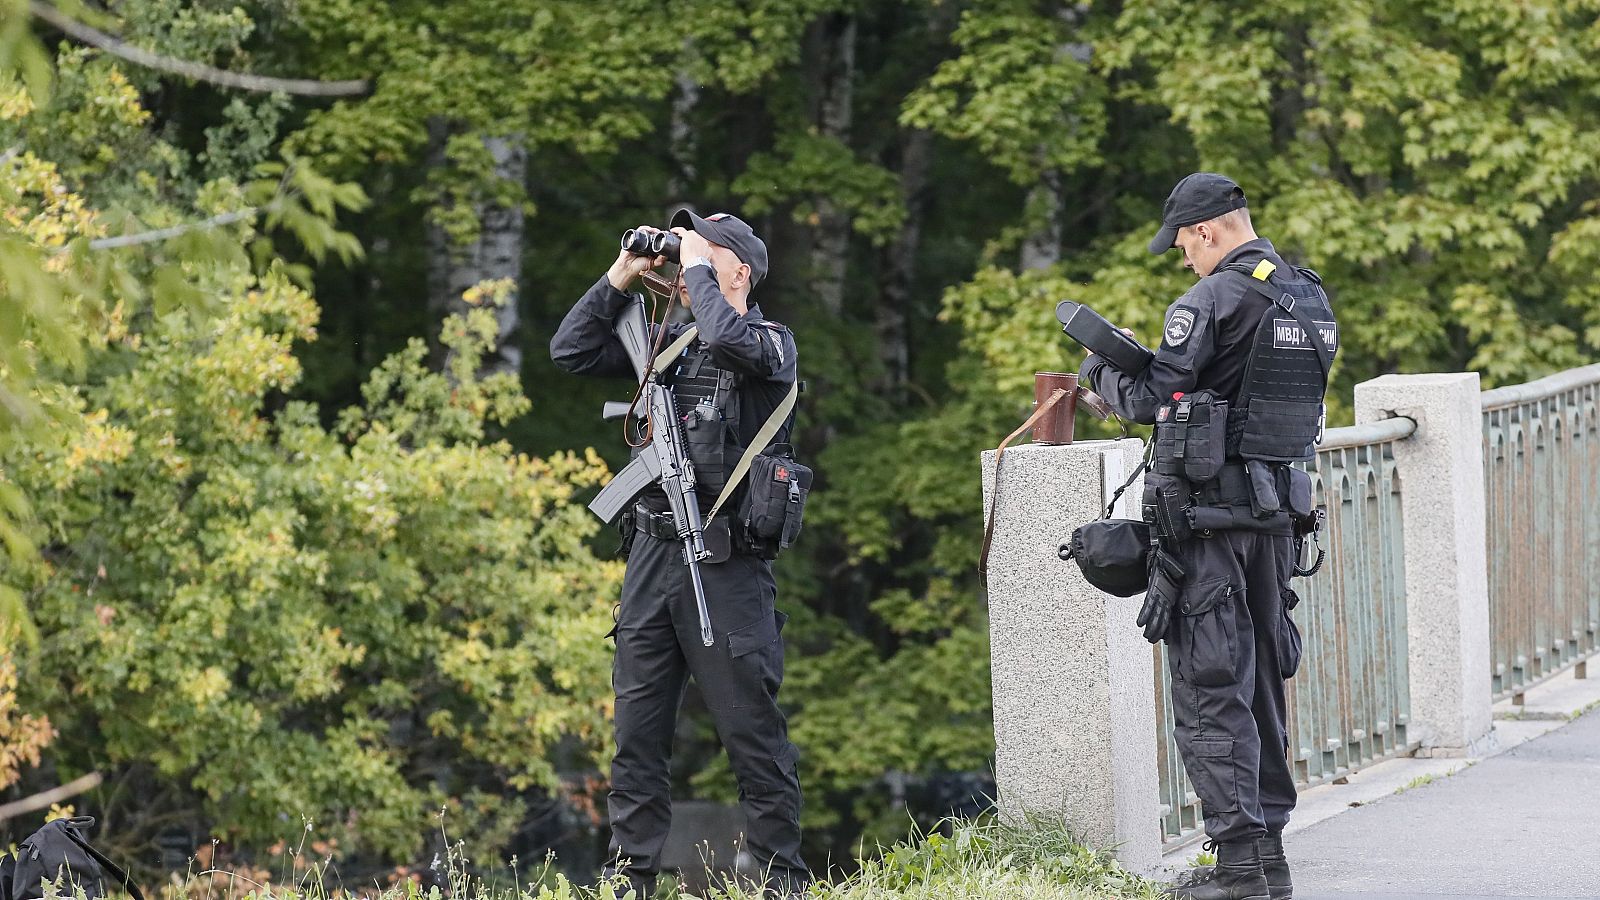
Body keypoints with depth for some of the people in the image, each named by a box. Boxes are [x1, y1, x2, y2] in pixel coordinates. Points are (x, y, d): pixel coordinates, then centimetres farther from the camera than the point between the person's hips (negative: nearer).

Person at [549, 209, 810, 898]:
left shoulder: (771, 343, -3)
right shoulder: (666, 341, 14)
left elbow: (727, 339, -25)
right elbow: (570, 351, 14)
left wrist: (697, 266, -11)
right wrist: (620, 278, 7)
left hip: (727, 568, -6)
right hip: (652, 554, 6)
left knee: (753, 732, -3)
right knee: (637, 732, 6)